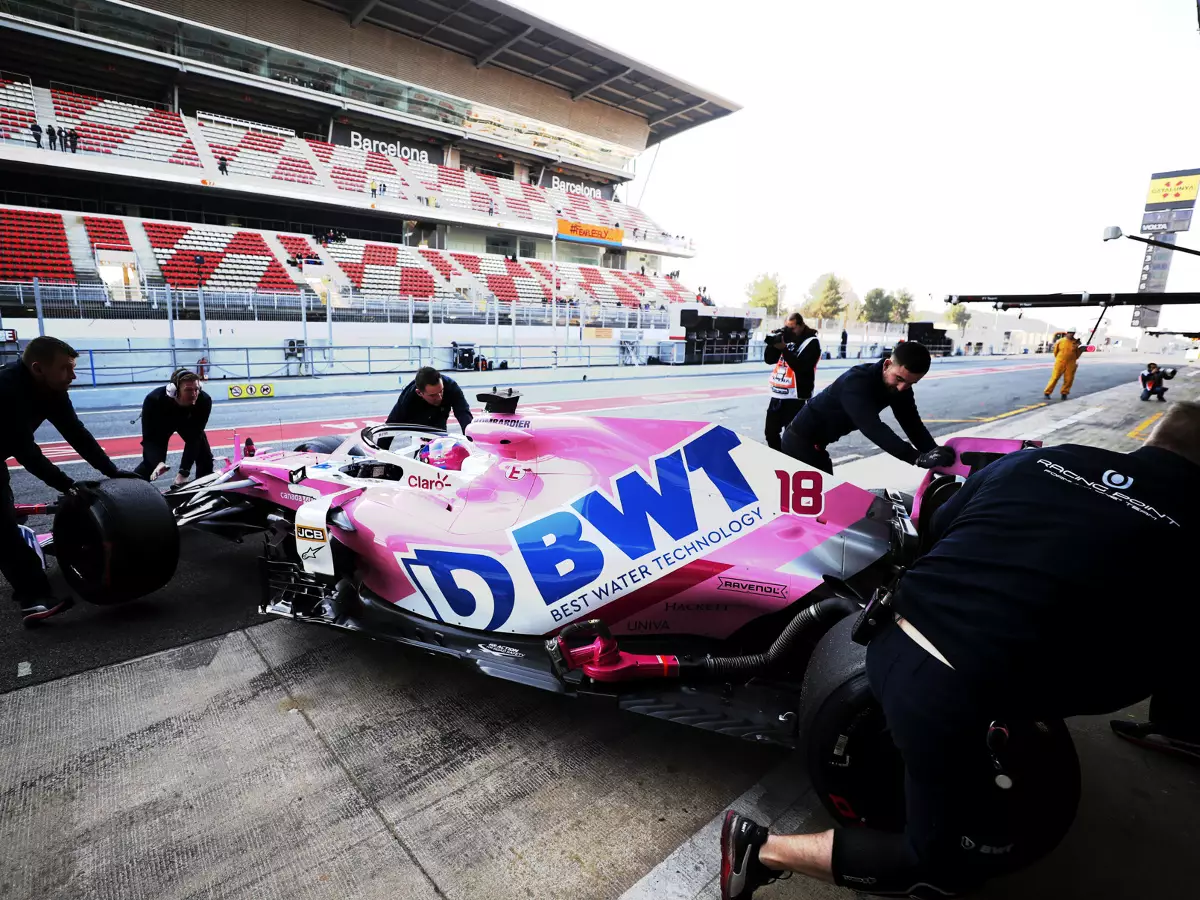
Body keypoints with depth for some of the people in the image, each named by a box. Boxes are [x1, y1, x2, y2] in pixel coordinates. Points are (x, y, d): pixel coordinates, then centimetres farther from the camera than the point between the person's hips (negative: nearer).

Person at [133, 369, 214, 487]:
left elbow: (193, 438, -35)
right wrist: (158, 462, -52)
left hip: (188, 424, 1)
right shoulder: (154, 400, -39)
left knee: (206, 458, -5)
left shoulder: (204, 401, -38)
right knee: (150, 461, -11)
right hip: (161, 425, -1)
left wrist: (184, 471, -41)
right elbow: (149, 438, -33)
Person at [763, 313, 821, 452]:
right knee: (770, 433, 14)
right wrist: (772, 344, -8)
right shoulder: (785, 337, 10)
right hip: (777, 394, 7)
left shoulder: (811, 342, -8)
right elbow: (769, 360, 8)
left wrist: (784, 349, -25)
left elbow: (801, 366, -20)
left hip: (795, 397, -7)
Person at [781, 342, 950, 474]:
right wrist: (918, 458, -52)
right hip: (800, 439, -8)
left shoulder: (900, 386, -6)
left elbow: (913, 424, -8)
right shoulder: (856, 382, -32)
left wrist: (935, 453, -25)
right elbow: (872, 428, -44)